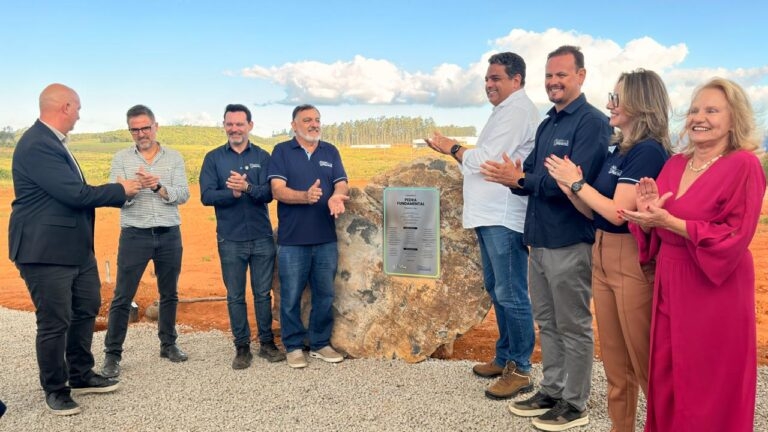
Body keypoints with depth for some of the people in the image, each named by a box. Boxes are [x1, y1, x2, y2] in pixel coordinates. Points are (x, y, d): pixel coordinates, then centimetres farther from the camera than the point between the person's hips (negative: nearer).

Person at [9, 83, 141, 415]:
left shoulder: (52, 142, 12)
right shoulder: (37, 145, -20)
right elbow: (75, 193, -24)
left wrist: (116, 193, 9)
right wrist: (120, 189, -10)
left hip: (75, 247, 10)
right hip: (45, 250, -10)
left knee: (87, 308, 18)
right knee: (55, 322, 2)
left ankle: (81, 376, 34)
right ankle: (55, 389, 20)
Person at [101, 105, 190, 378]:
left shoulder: (174, 158, 5)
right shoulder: (121, 158, 4)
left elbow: (183, 195, -5)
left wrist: (158, 186, -21)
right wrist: (135, 186, -24)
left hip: (169, 235, 2)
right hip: (134, 235, -1)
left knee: (169, 294, 12)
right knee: (122, 297, -1)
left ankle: (168, 344, 27)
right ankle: (112, 354, 9)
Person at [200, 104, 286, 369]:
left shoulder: (262, 157, 3)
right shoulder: (213, 158, 4)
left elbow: (268, 193, -10)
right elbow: (206, 196, -7)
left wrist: (247, 187, -29)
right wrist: (234, 193, -23)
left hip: (262, 238, 0)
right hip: (230, 240, 0)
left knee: (263, 294, 8)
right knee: (235, 296, 7)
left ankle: (267, 343, 21)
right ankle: (242, 347, 19)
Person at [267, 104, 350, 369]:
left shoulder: (330, 152, 11)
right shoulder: (282, 151, 0)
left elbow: (342, 184, 3)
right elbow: (277, 190, -10)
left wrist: (336, 197, -22)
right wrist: (305, 196, -29)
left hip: (326, 239, 4)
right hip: (292, 240, -3)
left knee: (325, 295, 10)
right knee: (291, 297, 4)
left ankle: (320, 344, 25)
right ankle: (293, 346, 19)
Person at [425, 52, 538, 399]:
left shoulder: (518, 111, -11)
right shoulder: (504, 111, 21)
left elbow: (486, 159, -17)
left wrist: (453, 148, -2)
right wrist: (455, 152, 5)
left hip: (504, 218, -11)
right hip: (489, 215, 11)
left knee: (511, 295, -6)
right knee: (496, 289, 17)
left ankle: (520, 370, 4)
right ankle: (504, 357, 29)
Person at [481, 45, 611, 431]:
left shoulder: (592, 122, -12)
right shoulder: (547, 125, 15)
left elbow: (574, 181, -23)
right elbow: (534, 175, 12)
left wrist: (520, 179, -19)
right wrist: (514, 176, -11)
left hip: (570, 241, -9)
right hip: (539, 239, 9)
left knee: (573, 326, 3)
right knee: (547, 322, 17)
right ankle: (552, 392, 30)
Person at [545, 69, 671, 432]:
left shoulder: (648, 151, -15)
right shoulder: (615, 149, 12)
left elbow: (617, 212, -21)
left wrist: (577, 181, -10)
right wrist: (568, 187, -5)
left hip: (634, 261, -9)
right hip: (602, 256, 9)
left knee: (644, 360, 4)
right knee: (614, 359, 17)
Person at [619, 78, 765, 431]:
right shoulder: (674, 164, 9)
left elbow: (734, 238, -17)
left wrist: (669, 221, -22)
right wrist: (648, 212, -9)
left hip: (714, 291, -6)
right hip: (669, 284, 6)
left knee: (709, 389, 6)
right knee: (667, 380, 13)